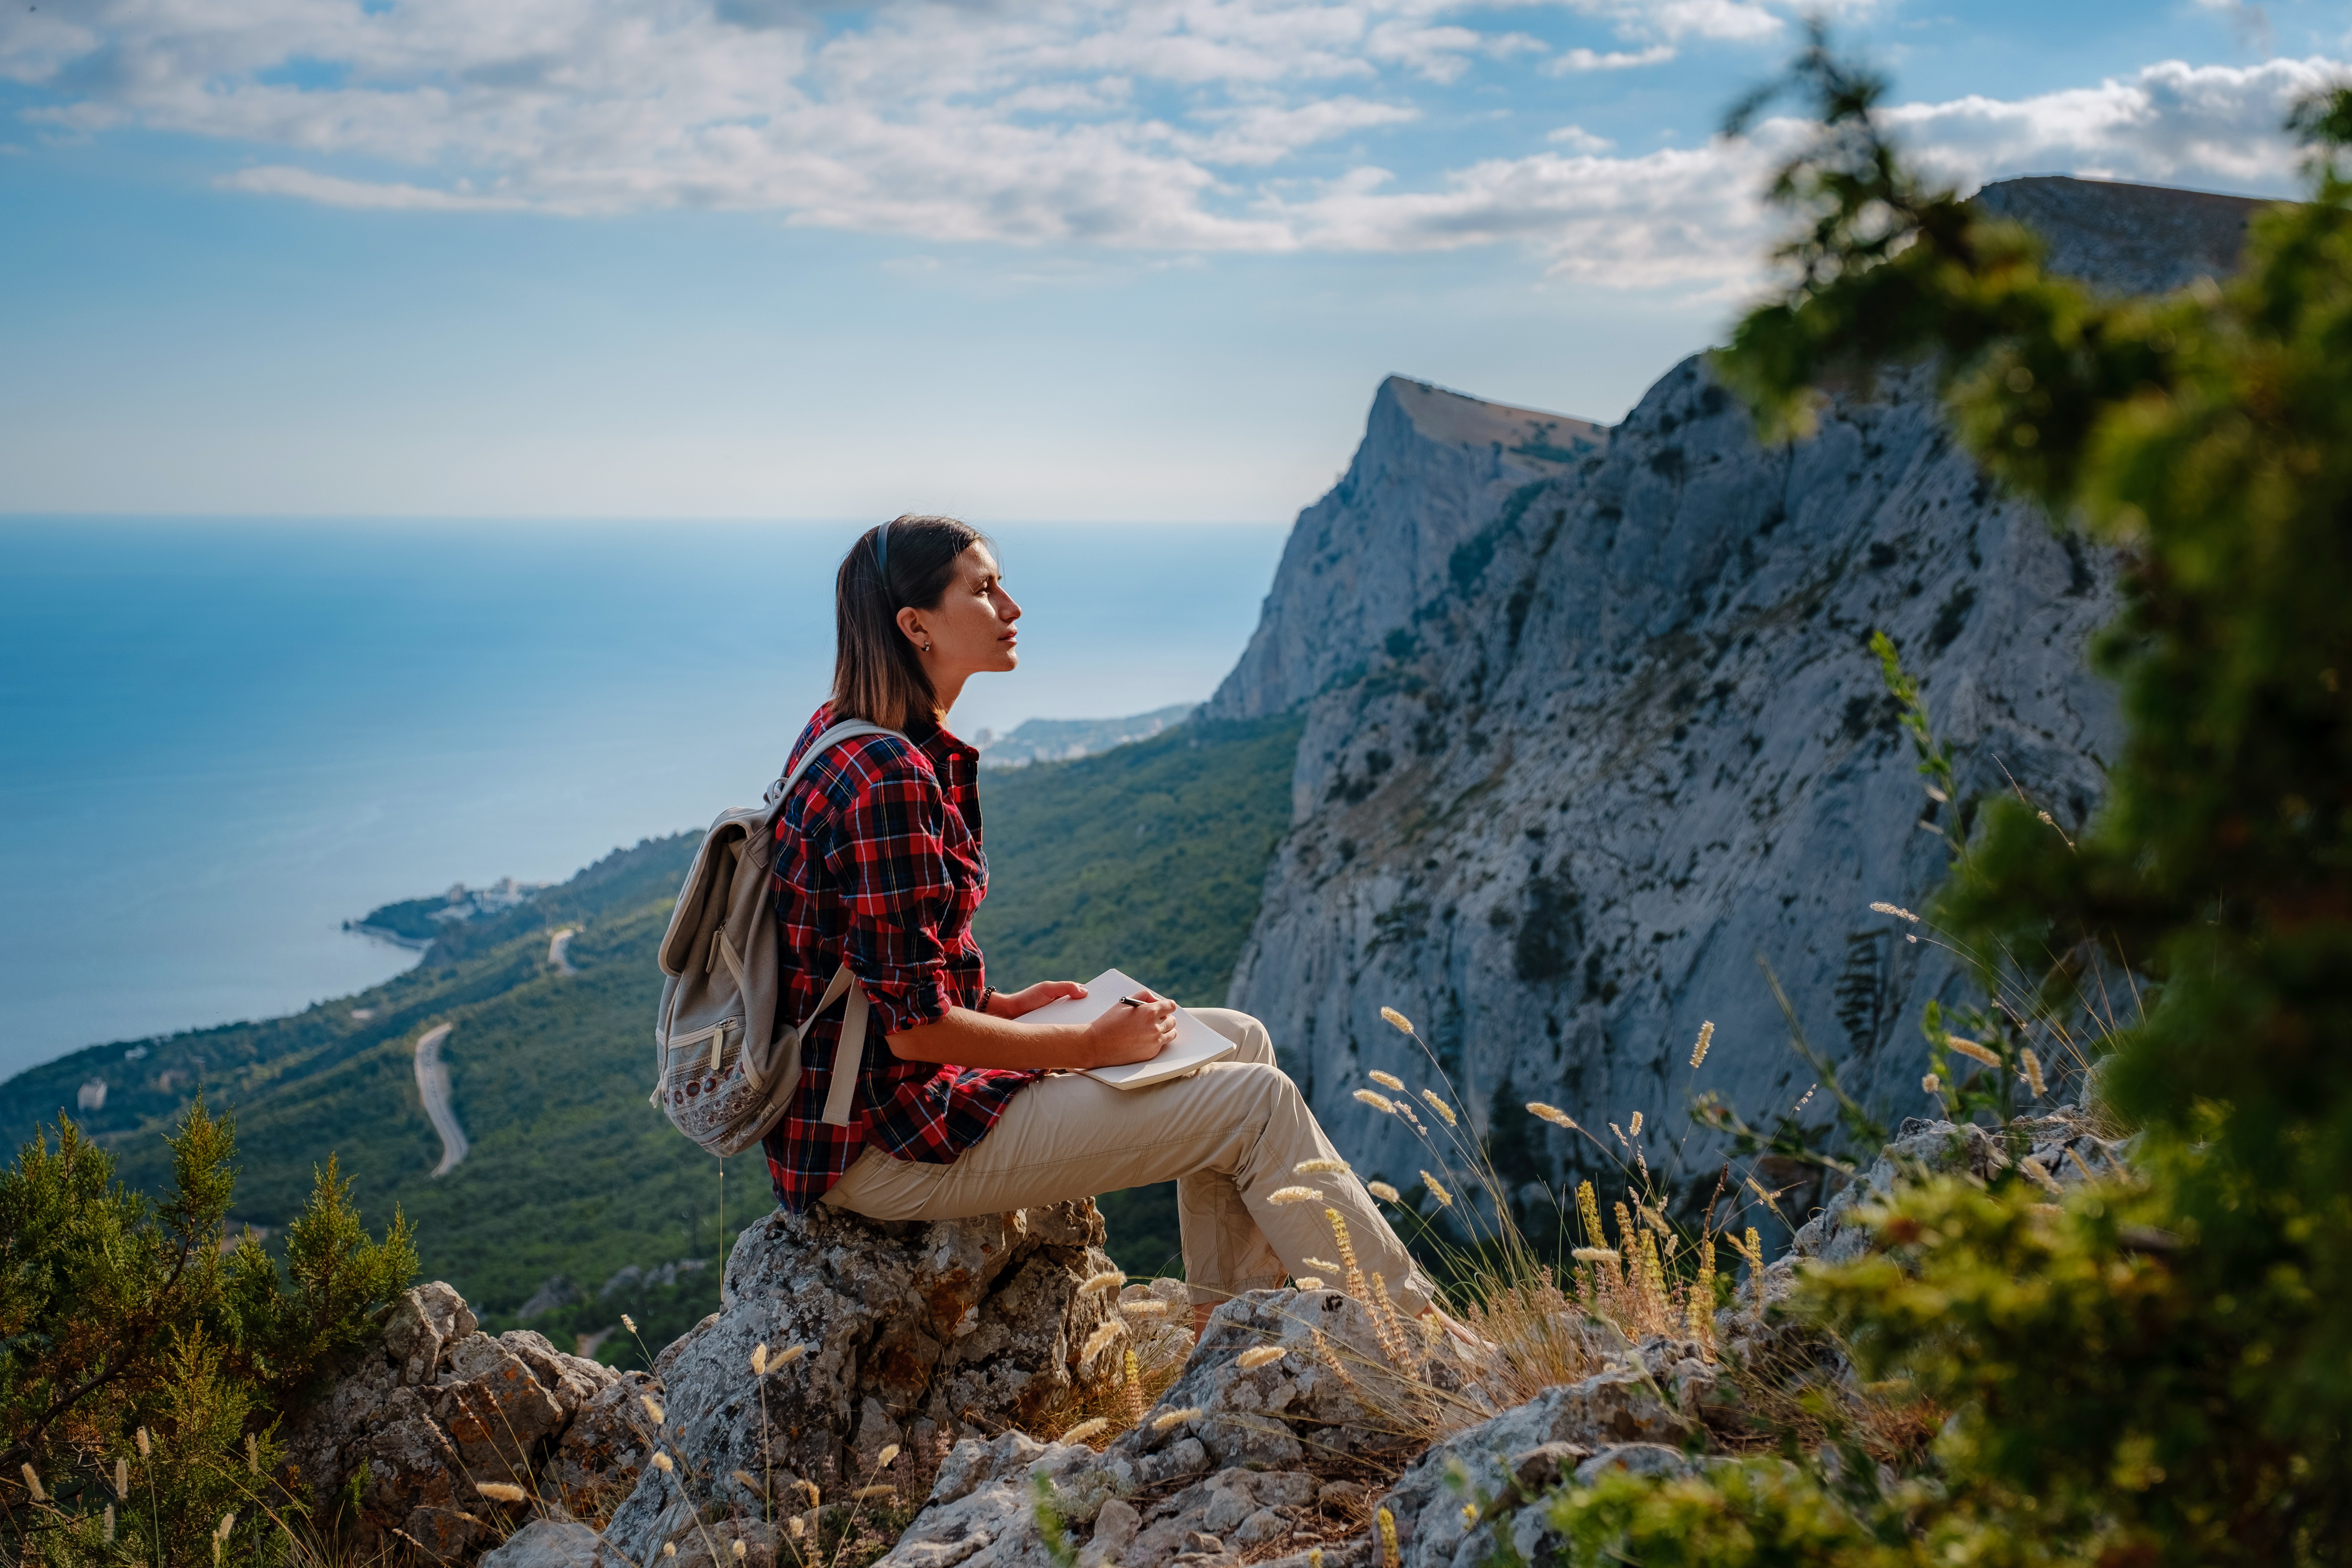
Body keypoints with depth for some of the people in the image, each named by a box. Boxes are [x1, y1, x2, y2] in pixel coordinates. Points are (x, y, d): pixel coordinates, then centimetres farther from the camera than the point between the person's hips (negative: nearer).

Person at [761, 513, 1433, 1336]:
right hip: (886, 1144, -10)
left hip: (899, 1085, 10)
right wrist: (1093, 1045, -13)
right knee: (1256, 1100, -9)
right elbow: (913, 1025, -23)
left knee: (1237, 1040, 10)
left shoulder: (848, 738, 8)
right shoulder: (889, 781, -23)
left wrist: (1000, 1004, 8)